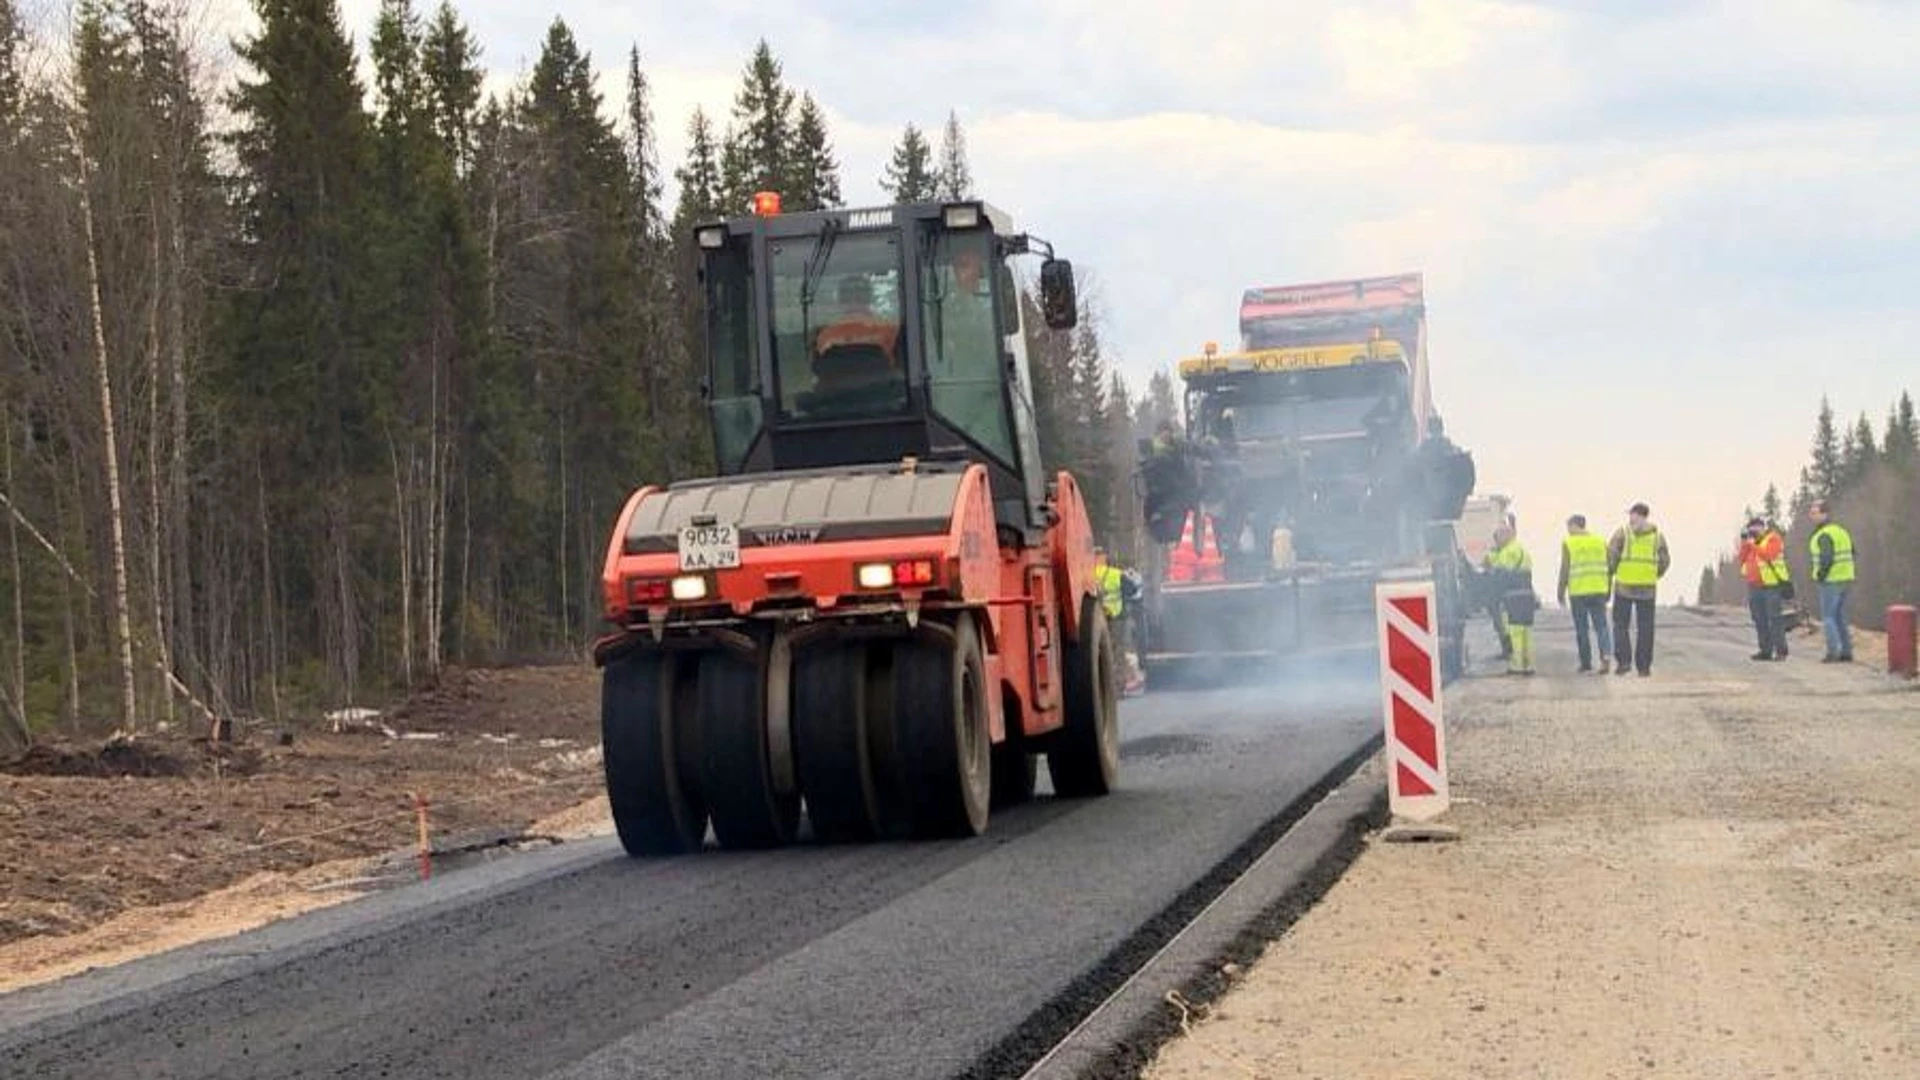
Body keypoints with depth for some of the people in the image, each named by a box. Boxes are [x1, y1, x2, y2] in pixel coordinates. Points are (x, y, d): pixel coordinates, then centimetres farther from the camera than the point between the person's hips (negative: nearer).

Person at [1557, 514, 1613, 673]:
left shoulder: (1568, 543, -2)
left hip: (1578, 592, -3)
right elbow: (1608, 568, 10)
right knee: (1601, 626, 4)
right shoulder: (1600, 542, 9)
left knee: (1582, 629, 7)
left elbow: (1565, 570, -5)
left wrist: (1561, 594, 2)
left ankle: (1586, 663, 10)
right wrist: (1608, 591, 17)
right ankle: (1606, 654, -17)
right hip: (1599, 591, 3)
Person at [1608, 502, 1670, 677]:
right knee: (1645, 628, 7)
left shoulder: (1623, 532, -5)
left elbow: (1611, 555, -9)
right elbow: (1665, 561, 6)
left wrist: (1611, 572, 7)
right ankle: (1643, 666, 4)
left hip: (1624, 585, -2)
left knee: (1621, 624, 6)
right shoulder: (1657, 535, 4)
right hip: (1648, 588, 2)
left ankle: (1624, 660, -7)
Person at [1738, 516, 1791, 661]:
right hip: (1754, 586, 7)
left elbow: (1768, 555, -21)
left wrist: (1753, 545, -19)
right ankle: (1765, 650, 13)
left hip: (1772, 585, -7)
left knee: (1775, 619, -8)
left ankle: (1781, 651, -6)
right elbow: (1742, 559, 10)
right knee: (1760, 621, 8)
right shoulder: (1750, 541, 16)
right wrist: (1744, 544, -1)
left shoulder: (1773, 539, -5)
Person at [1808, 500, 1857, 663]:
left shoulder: (1824, 535, -16)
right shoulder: (1842, 531, 14)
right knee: (1840, 617, 14)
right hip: (1846, 580, 9)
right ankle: (1847, 652, 13)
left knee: (1828, 617, -3)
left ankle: (1833, 652, -8)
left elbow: (1827, 558, -27)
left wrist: (1820, 575, -14)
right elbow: (1852, 553, 18)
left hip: (1831, 581, -9)